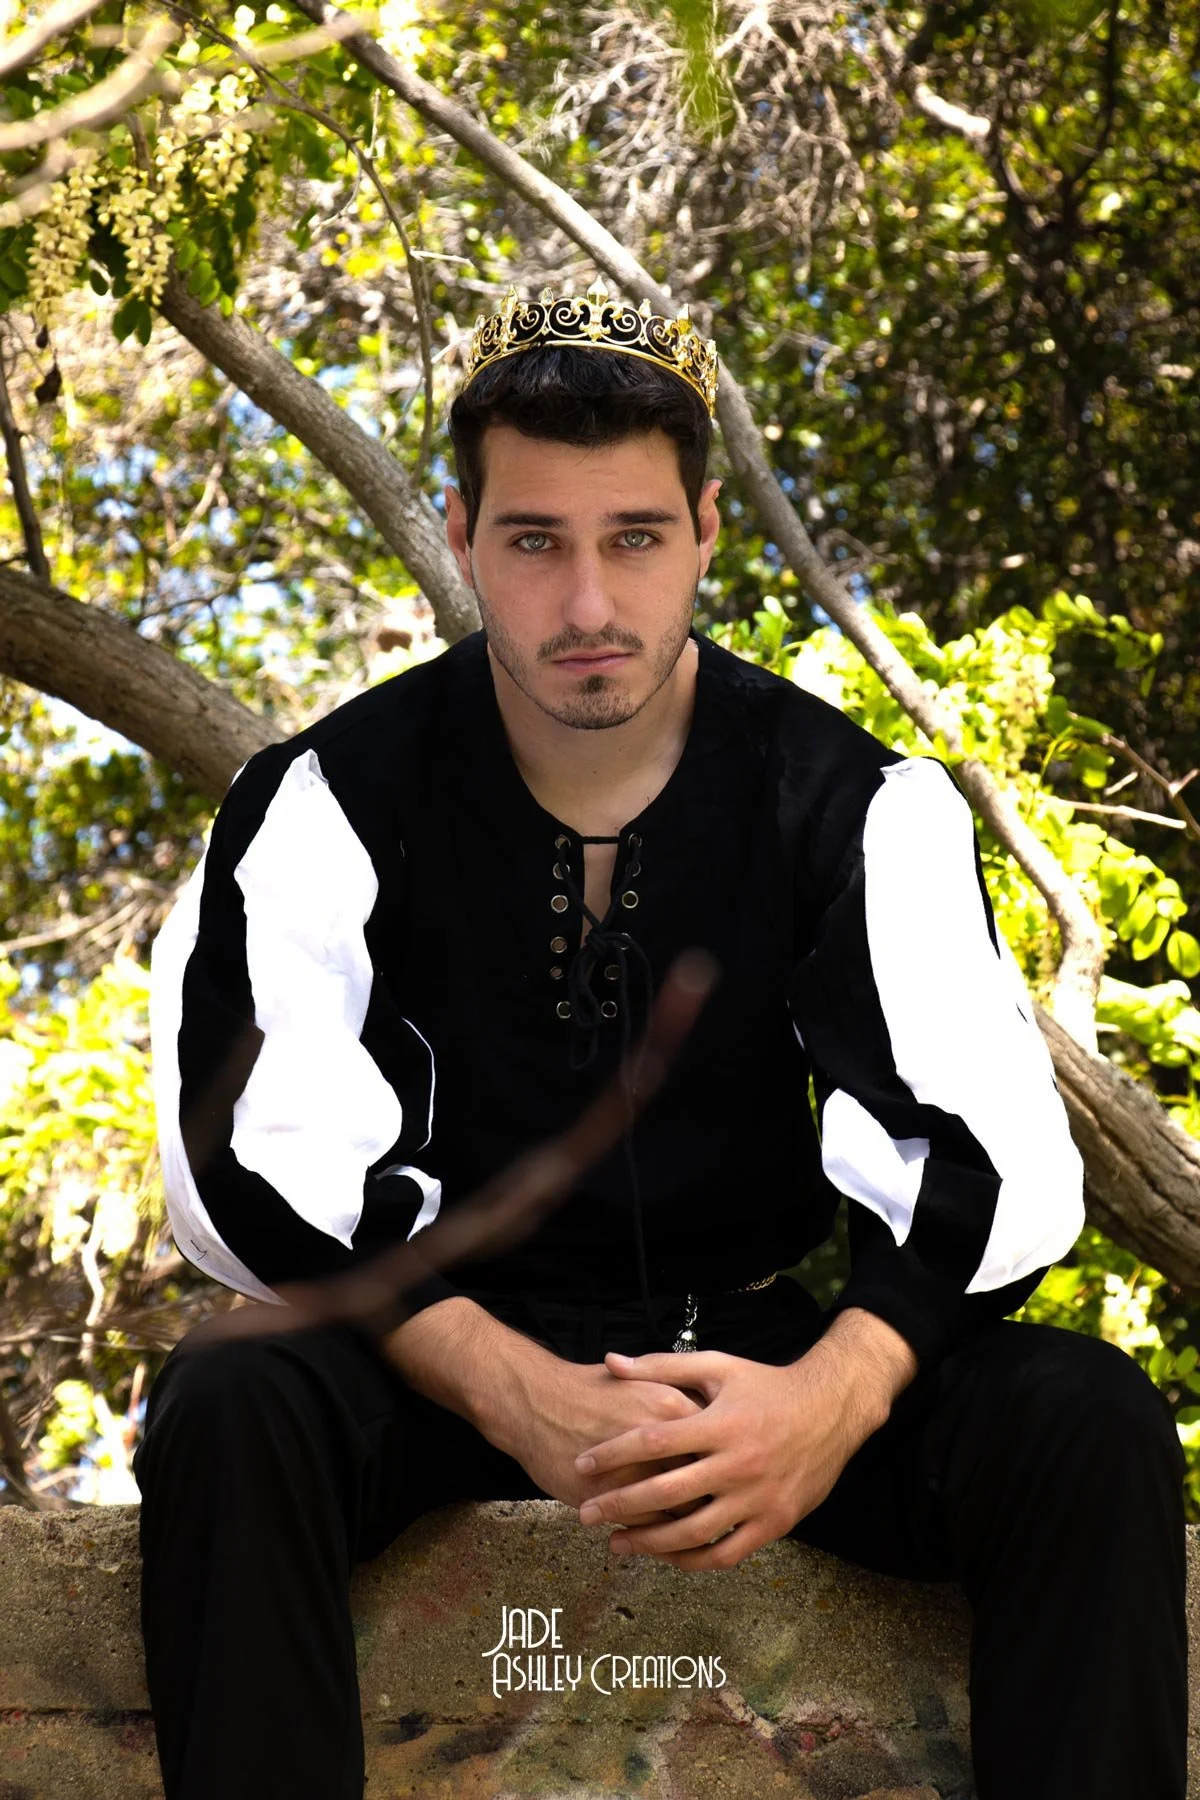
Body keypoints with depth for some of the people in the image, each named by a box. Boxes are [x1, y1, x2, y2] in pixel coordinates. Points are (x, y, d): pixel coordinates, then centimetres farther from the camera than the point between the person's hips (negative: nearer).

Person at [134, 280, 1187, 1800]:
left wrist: (838, 1391, -36)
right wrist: (520, 1396, -32)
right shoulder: (336, 799, -5)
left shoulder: (857, 803, -3)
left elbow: (989, 1147, -13)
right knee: (227, 1414, -34)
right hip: (446, 1364, -1)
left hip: (754, 1354, 1)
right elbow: (257, 1160, -16)